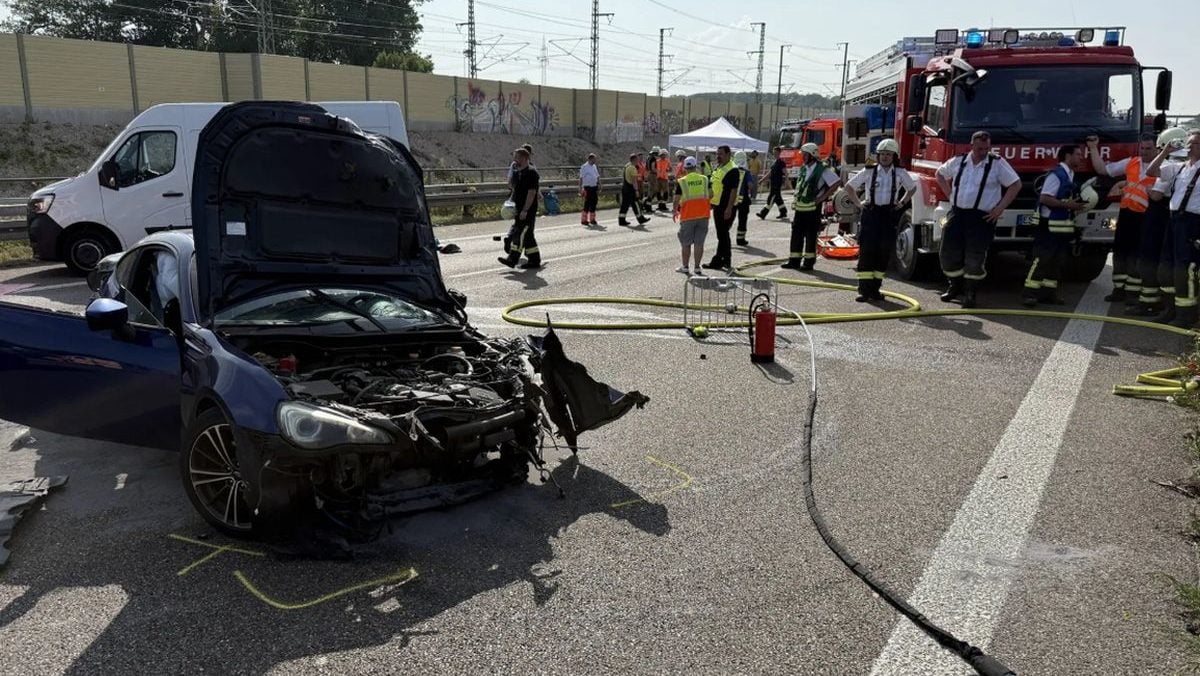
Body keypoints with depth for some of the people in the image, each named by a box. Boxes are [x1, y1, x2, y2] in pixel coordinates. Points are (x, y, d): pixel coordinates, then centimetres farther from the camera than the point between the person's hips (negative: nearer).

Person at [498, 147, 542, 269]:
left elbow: (531, 193, -20)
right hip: (519, 210, 10)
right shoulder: (517, 173, 16)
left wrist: (524, 210, -23)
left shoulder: (531, 173, -14)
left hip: (527, 211, -10)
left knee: (520, 234, -11)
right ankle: (534, 260, 15)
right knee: (527, 235, 10)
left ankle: (512, 259, -13)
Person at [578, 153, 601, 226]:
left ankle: (592, 219, 18)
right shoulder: (584, 167, -8)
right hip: (587, 187, -6)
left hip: (594, 187, 6)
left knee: (593, 204, 9)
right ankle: (584, 220, 2)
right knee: (587, 204, -6)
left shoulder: (595, 167, 13)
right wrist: (580, 189, -12)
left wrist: (599, 186, 15)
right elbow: (581, 178, -8)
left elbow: (597, 177, 20)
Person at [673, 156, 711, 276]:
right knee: (699, 243, 6)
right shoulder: (705, 179, 3)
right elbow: (711, 195, 3)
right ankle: (697, 267, 8)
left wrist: (675, 211, 10)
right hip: (703, 215, 2)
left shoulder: (681, 181, -5)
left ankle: (684, 266, 16)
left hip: (687, 216, -2)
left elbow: (677, 199, -6)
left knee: (686, 243, 10)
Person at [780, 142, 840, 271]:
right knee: (796, 234, 7)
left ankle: (809, 262, 7)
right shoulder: (803, 168, 12)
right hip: (799, 207, 7)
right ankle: (794, 260, 13)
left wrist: (822, 197, -15)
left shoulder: (822, 169, -10)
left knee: (811, 236, 0)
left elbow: (837, 182, -15)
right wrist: (795, 200, 14)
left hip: (813, 208, -7)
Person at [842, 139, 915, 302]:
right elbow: (849, 187, 11)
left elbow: (912, 188, 24)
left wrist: (902, 203, 12)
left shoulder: (900, 173, 6)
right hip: (870, 213, -2)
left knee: (884, 251, 2)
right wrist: (858, 203, 4)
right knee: (866, 250, -7)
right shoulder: (868, 172, 2)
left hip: (889, 214, 2)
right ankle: (864, 289, -5)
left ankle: (875, 288, 10)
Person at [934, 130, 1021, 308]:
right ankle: (955, 286, 23)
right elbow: (940, 174, 24)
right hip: (957, 214, 4)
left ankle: (971, 293, 8)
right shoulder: (958, 161, 6)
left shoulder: (998, 164, -3)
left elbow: (1016, 184, -1)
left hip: (982, 218, -3)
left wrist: (1000, 208, -6)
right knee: (949, 253, 4)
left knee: (975, 257, -5)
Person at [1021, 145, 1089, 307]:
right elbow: (1045, 198, -21)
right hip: (1049, 226, -9)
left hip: (1063, 226, 9)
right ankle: (1029, 294, -9)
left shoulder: (1070, 176, 16)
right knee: (1041, 259, -10)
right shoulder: (1056, 174, -13)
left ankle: (1049, 292, 15)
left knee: (1057, 261, 9)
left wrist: (1076, 206, 9)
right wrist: (1067, 205, -20)